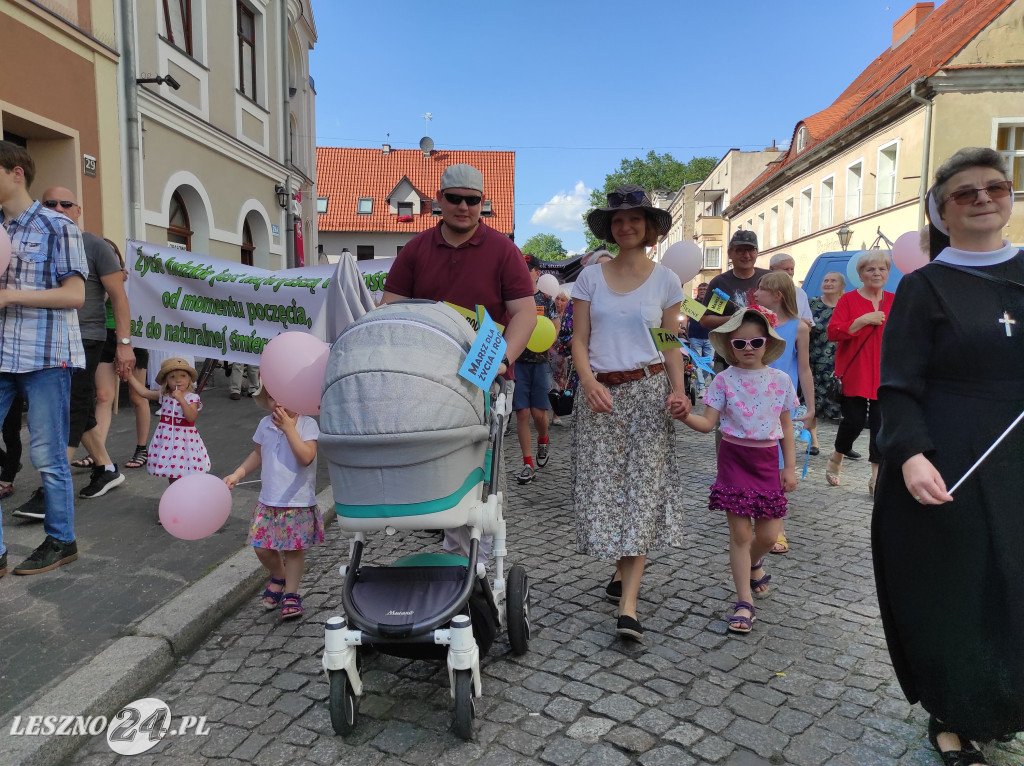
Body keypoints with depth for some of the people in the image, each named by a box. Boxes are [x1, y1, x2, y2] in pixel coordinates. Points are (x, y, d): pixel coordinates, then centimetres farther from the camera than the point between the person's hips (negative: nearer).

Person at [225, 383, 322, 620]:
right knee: (261, 547, 6)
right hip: (268, 501, 4)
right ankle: (278, 577, 35)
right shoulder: (265, 424, 3)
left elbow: (306, 457, -25)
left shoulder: (307, 424, -12)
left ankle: (291, 594, 23)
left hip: (299, 502, -4)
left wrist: (288, 428, -29)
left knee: (294, 550, 4)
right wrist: (237, 474, 8)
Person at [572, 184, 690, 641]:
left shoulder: (666, 281, 7)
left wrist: (678, 390, -9)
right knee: (603, 487, 1)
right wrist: (588, 381, -15)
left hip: (648, 391, -1)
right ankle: (621, 573, 24)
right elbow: (579, 340, 3)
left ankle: (628, 606, -5)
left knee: (644, 490, -6)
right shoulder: (591, 277, 6)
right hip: (600, 393, 1)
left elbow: (671, 345, 7)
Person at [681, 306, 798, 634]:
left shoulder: (780, 380, 2)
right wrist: (685, 416, -29)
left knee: (769, 534, 5)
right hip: (735, 457, -2)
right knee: (740, 532, 1)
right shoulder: (724, 379, -5)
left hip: (767, 459, 3)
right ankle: (744, 601, 12)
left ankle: (752, 563, 41)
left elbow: (786, 426, 8)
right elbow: (708, 423, -9)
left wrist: (790, 466, 6)